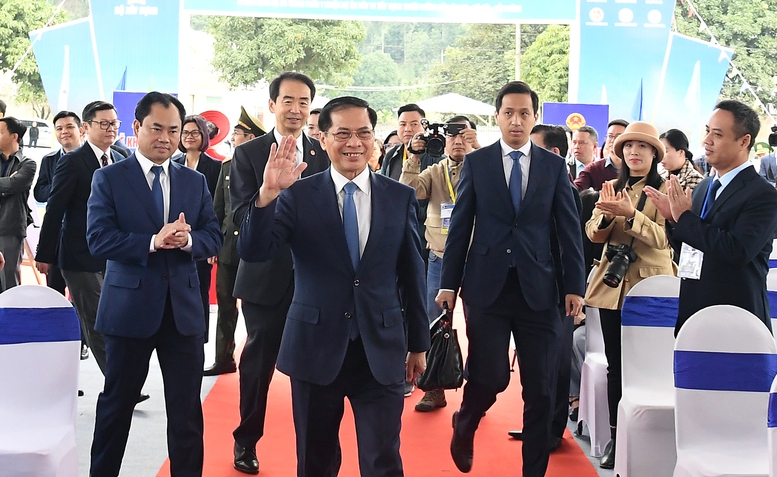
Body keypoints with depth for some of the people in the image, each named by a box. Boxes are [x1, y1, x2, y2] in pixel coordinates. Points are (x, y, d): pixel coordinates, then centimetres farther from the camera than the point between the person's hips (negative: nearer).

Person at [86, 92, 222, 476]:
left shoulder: (195, 181, 9)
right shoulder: (109, 178, -1)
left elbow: (214, 237, 5)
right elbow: (98, 239, -11)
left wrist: (189, 240, -17)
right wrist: (153, 241, -23)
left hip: (183, 309, 3)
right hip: (130, 307, -2)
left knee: (187, 408, 7)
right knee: (117, 403, 12)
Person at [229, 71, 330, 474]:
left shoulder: (324, 156, 5)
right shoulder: (248, 153, 0)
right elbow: (241, 216, -10)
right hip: (266, 277, -1)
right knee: (259, 360, 10)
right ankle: (246, 440, 29)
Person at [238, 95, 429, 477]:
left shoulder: (401, 198, 2)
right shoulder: (298, 195, -3)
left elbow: (412, 273, 7)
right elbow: (252, 252, -13)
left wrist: (419, 343, 11)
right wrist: (268, 194, -28)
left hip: (381, 352, 0)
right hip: (316, 348, 0)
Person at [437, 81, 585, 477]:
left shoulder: (554, 166, 7)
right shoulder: (476, 163, 4)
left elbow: (569, 229, 6)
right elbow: (460, 226, 4)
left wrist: (574, 286, 0)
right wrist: (449, 283, 1)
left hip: (537, 289, 2)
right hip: (487, 285, -1)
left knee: (540, 388, 4)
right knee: (491, 376, -3)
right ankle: (464, 426, 30)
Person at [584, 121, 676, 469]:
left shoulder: (665, 189, -2)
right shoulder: (611, 187, 12)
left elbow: (664, 237, -14)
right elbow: (593, 233, 3)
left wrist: (630, 214, -26)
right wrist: (606, 215, -17)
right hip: (612, 285, 4)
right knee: (615, 363, 6)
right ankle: (616, 435, 14)